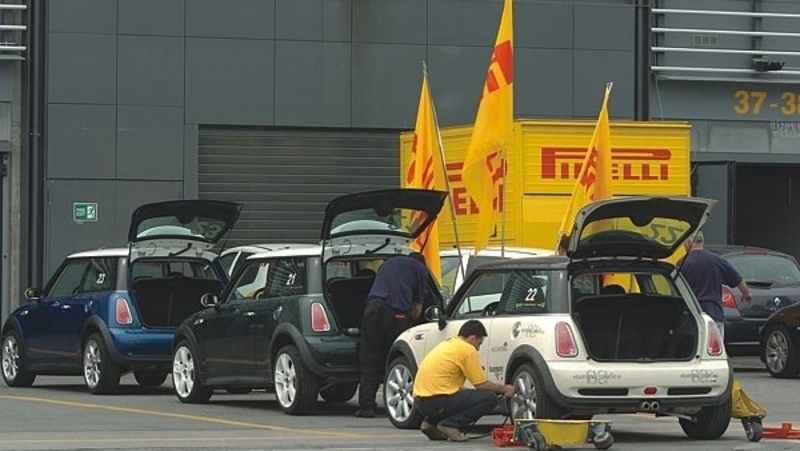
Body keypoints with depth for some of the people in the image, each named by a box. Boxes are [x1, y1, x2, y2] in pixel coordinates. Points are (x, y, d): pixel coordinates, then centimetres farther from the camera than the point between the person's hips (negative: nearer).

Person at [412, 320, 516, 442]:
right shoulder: (467, 349, -5)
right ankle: (450, 424, -10)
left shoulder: (447, 344, 22)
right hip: (437, 401, -9)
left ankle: (431, 422, 15)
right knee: (490, 398, -5)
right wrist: (504, 389, 14)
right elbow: (482, 385, -5)